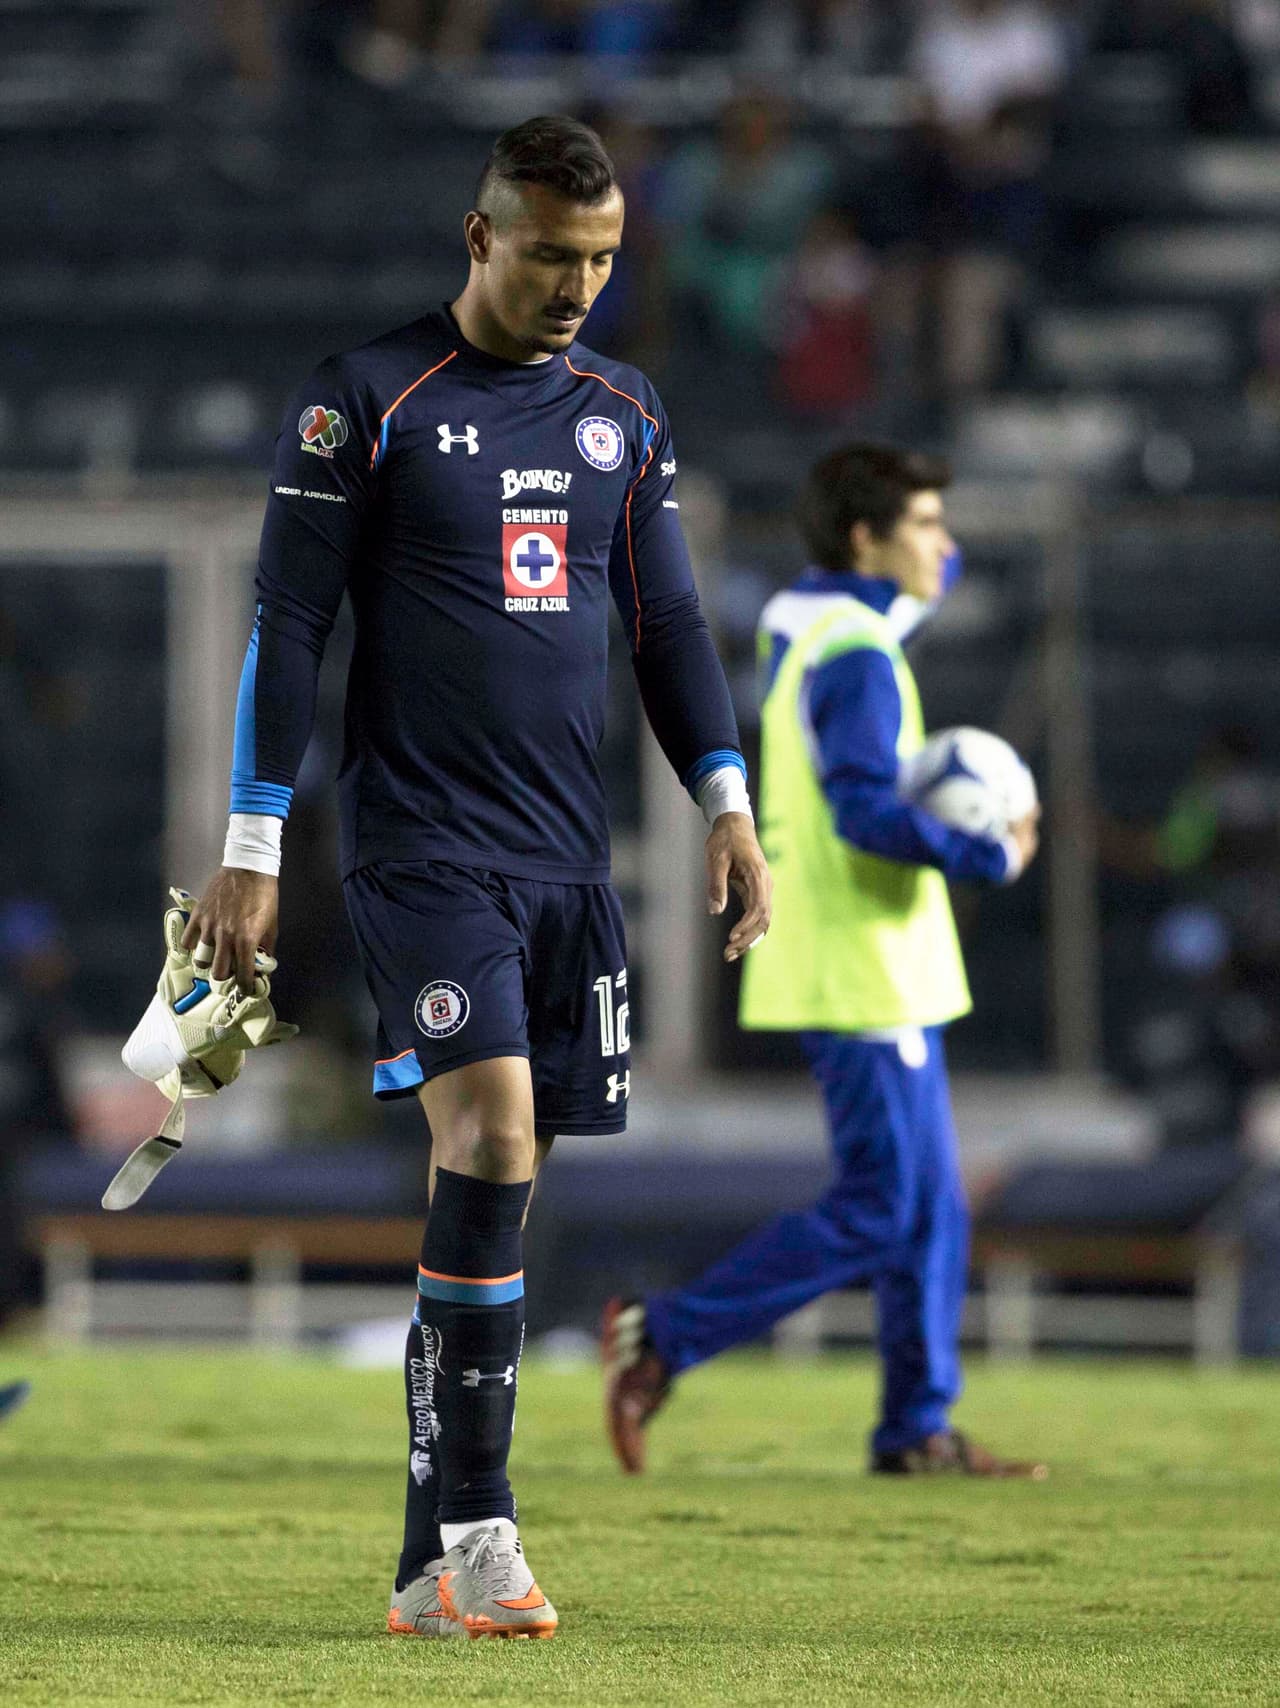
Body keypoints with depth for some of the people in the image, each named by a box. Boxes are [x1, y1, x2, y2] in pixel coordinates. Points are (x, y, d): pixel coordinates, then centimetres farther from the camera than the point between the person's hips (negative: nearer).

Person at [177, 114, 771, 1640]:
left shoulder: (623, 416, 13)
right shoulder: (367, 401, -3)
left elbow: (667, 624, 18)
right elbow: (288, 627, -3)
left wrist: (726, 802, 5)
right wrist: (251, 852, -6)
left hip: (569, 855, 5)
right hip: (422, 845, -5)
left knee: (498, 1186, 4)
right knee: (487, 1139, -20)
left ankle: (435, 1565, 8)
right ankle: (472, 1528, -17)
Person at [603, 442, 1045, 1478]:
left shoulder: (801, 625, 13)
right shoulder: (853, 653, -16)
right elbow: (867, 811, -26)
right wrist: (989, 858, -17)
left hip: (883, 974, 10)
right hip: (865, 976, -10)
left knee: (931, 1208, 10)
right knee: (878, 1214, -8)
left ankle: (919, 1428, 11)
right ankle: (664, 1339, -6)